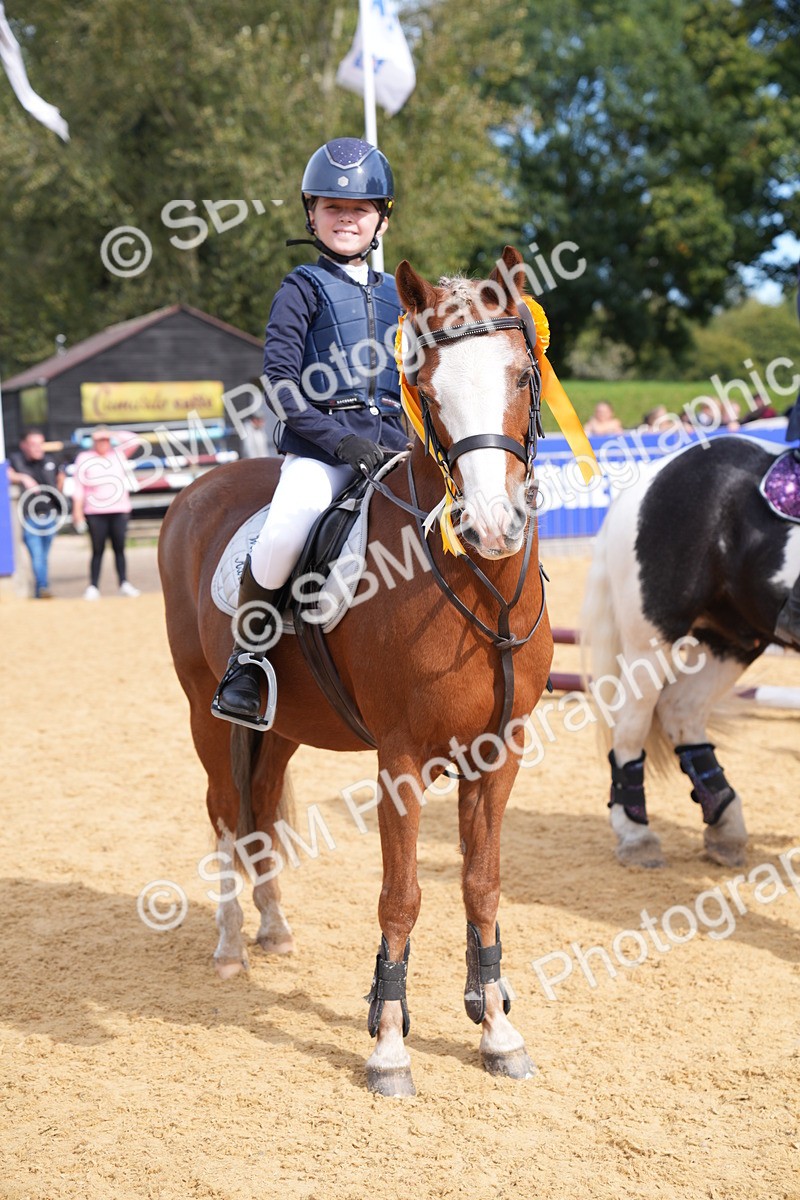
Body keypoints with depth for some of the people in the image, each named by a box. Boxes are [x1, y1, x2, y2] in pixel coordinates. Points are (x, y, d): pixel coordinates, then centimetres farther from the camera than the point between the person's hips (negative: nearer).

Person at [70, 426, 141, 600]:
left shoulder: (118, 454, 11)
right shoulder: (84, 458, 3)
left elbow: (134, 440, 1)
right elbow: (79, 487, 0)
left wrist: (112, 434, -3)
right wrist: (77, 510, -6)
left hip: (119, 511, 2)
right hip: (95, 513, -2)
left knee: (119, 549, 5)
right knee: (97, 550, -2)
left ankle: (124, 584, 9)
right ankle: (93, 587, 1)